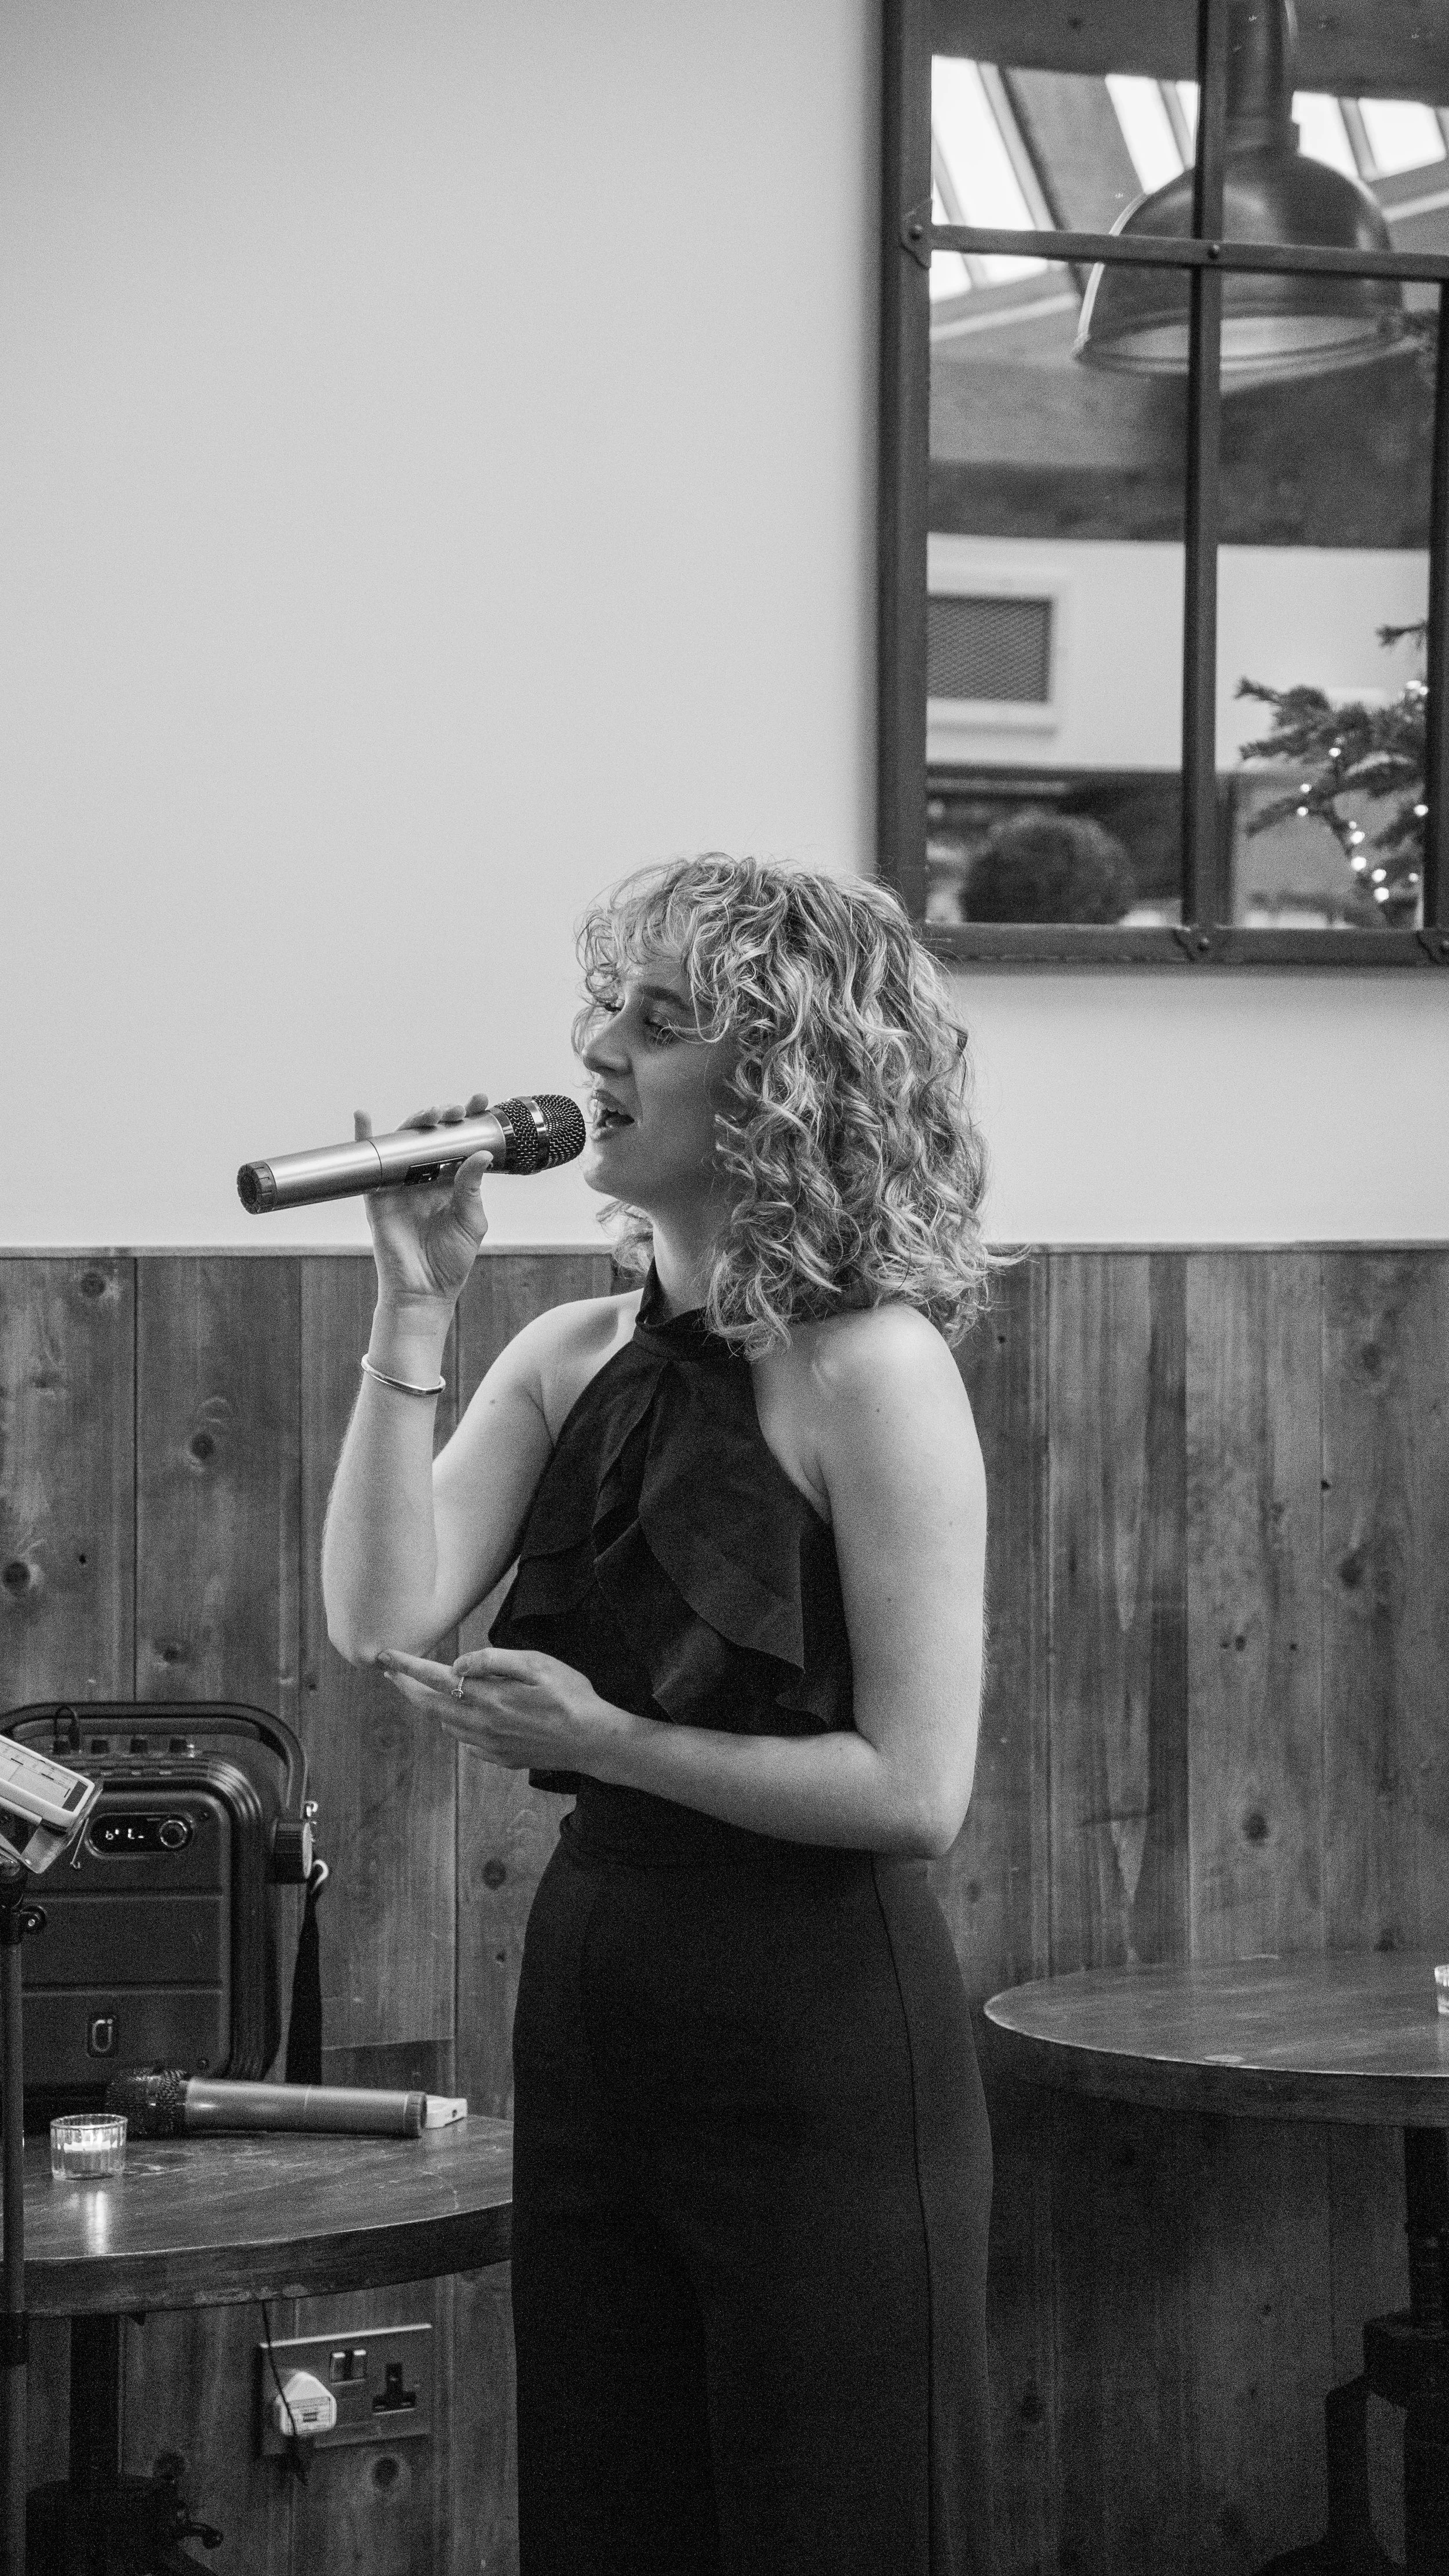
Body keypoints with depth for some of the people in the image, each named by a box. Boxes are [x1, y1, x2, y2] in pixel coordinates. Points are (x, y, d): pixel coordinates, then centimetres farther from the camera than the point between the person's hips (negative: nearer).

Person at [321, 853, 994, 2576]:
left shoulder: (873, 1368, -13)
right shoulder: (571, 1359, 6)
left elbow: (913, 1792, -16)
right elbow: (382, 1619, -7)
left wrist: (601, 1739, -16)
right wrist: (412, 1312, -8)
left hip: (817, 2045, -7)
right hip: (596, 2025, 7)